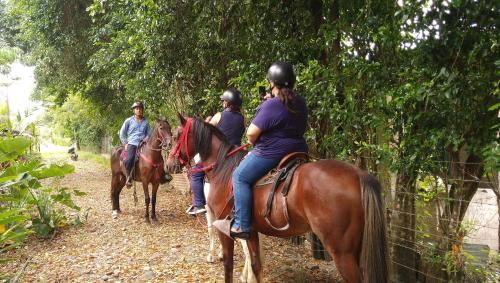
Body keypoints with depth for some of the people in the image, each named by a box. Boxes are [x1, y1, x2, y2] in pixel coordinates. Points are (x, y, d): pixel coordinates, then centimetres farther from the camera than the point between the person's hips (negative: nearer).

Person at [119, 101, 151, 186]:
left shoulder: (145, 122, 13)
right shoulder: (129, 121, 7)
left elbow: (149, 134, 19)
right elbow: (122, 133, 11)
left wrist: (146, 140, 0)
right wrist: (125, 144, 2)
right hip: (132, 144, -2)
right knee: (129, 160, -29)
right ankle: (128, 177, -7)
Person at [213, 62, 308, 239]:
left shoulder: (270, 105, -19)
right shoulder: (301, 104, 6)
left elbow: (251, 134, -17)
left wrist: (254, 142, 5)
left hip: (271, 154, -9)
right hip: (298, 151, 9)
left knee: (240, 177, 0)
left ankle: (240, 226, -4)